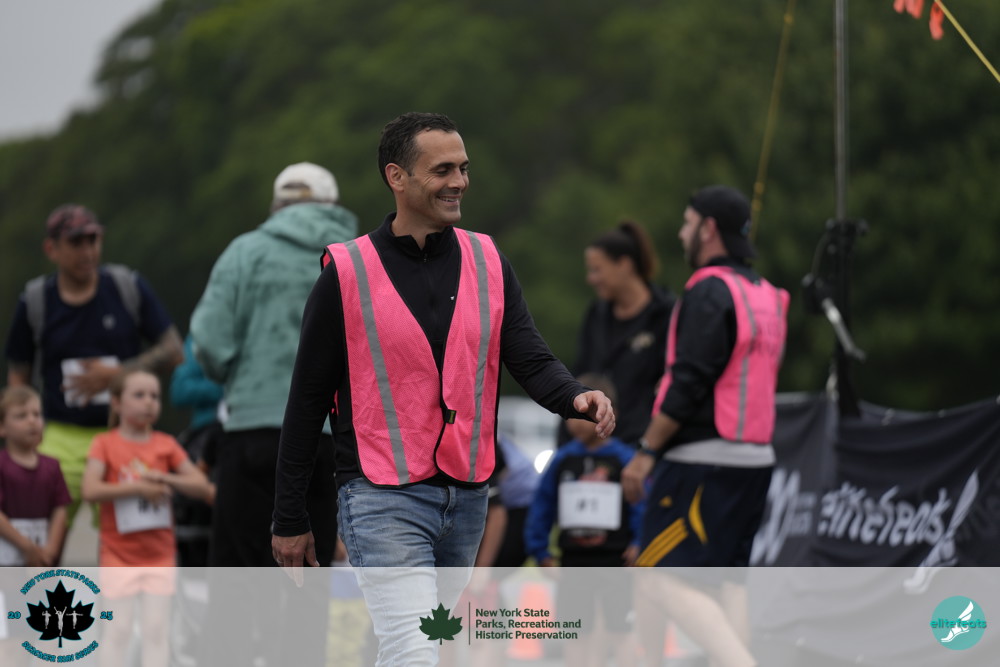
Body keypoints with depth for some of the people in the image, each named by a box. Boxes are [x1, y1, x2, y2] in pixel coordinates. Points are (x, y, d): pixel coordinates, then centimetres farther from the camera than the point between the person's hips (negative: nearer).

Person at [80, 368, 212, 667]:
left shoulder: (165, 444, 5)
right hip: (119, 556, -2)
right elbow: (91, 490, -16)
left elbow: (202, 487, 0)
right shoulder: (106, 444, -2)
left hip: (159, 555, 2)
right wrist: (138, 488, -19)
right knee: (119, 630, -1)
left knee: (156, 630, 1)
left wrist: (164, 479, -15)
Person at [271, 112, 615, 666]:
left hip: (467, 496, 5)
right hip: (383, 499, -5)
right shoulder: (347, 272, -5)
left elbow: (530, 358, -1)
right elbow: (309, 397, -1)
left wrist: (575, 397, -25)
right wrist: (290, 518, 0)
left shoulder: (487, 262, 7)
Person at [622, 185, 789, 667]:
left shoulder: (709, 293, -12)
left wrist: (646, 452, -13)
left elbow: (689, 384, -18)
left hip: (703, 461, -9)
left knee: (663, 580, -9)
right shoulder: (765, 295, 16)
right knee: (728, 580, 12)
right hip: (754, 458, 9)